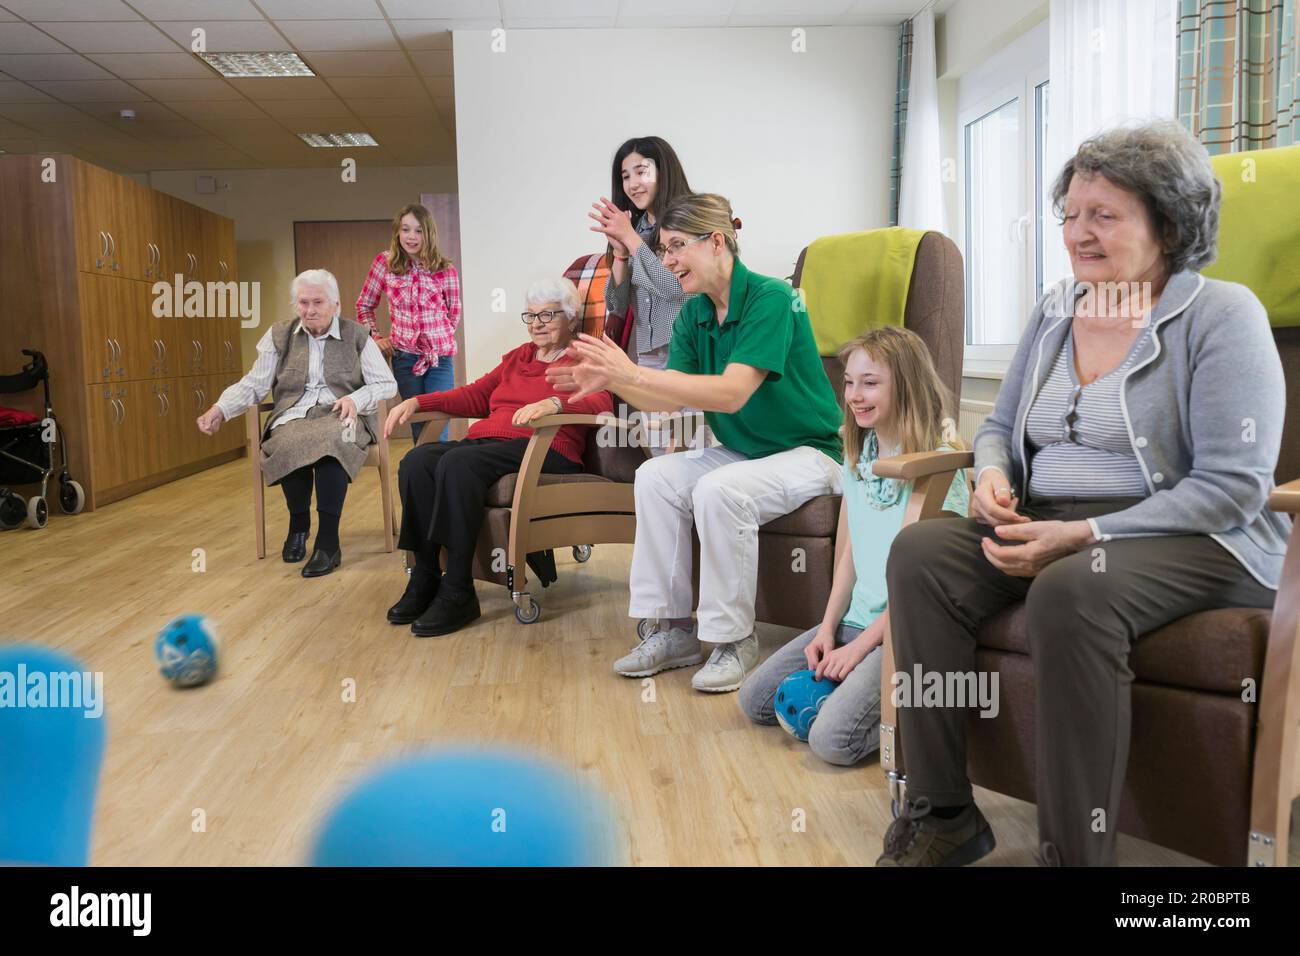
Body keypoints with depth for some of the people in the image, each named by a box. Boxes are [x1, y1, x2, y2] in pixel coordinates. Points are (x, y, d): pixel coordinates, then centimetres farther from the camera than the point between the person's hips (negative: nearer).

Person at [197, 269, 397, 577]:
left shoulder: (356, 335, 7)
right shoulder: (279, 335, 12)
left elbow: (387, 384, 5)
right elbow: (253, 384, 8)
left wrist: (356, 399, -15)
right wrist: (220, 409, -10)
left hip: (340, 417, -2)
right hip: (293, 419, 2)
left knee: (329, 440, -38)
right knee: (291, 444, -35)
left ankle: (328, 541, -34)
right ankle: (298, 524, -9)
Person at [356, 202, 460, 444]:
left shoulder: (445, 270, -1)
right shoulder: (385, 263, 1)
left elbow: (454, 313, 11)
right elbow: (364, 305, 12)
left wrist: (436, 338, 4)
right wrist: (375, 338, 3)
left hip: (439, 358, -1)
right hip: (404, 357, 1)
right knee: (418, 427, 9)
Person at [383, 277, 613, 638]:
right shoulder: (517, 357, 30)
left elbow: (600, 402, -11)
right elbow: (476, 395, 30)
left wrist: (554, 403, -31)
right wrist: (418, 401, 18)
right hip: (486, 441, 7)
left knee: (458, 463, -34)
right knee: (418, 459, -23)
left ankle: (457, 592, -29)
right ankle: (425, 578, -20)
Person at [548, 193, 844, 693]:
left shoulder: (770, 298, -21)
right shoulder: (693, 315, 3)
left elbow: (731, 392, -31)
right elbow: (667, 398, -1)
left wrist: (633, 373, -35)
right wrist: (609, 382, -20)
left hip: (807, 453, -7)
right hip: (743, 451, 8)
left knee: (718, 489, -32)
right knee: (655, 475, -13)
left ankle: (733, 640, -16)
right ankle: (674, 629, -6)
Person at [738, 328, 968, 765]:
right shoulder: (858, 456, 9)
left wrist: (858, 647, -15)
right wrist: (828, 628, 2)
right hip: (858, 617, 8)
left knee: (832, 739, -22)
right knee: (754, 700, 3)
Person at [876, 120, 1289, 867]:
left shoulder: (1221, 315, -6)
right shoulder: (1055, 312, 14)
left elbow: (1233, 485, -15)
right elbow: (1001, 425, 23)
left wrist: (1086, 535, -22)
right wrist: (993, 475, -2)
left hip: (1194, 543, -6)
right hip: (1048, 527, 6)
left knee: (1072, 591, -38)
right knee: (920, 551, -19)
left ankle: (1077, 850, -22)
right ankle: (943, 814, -13)